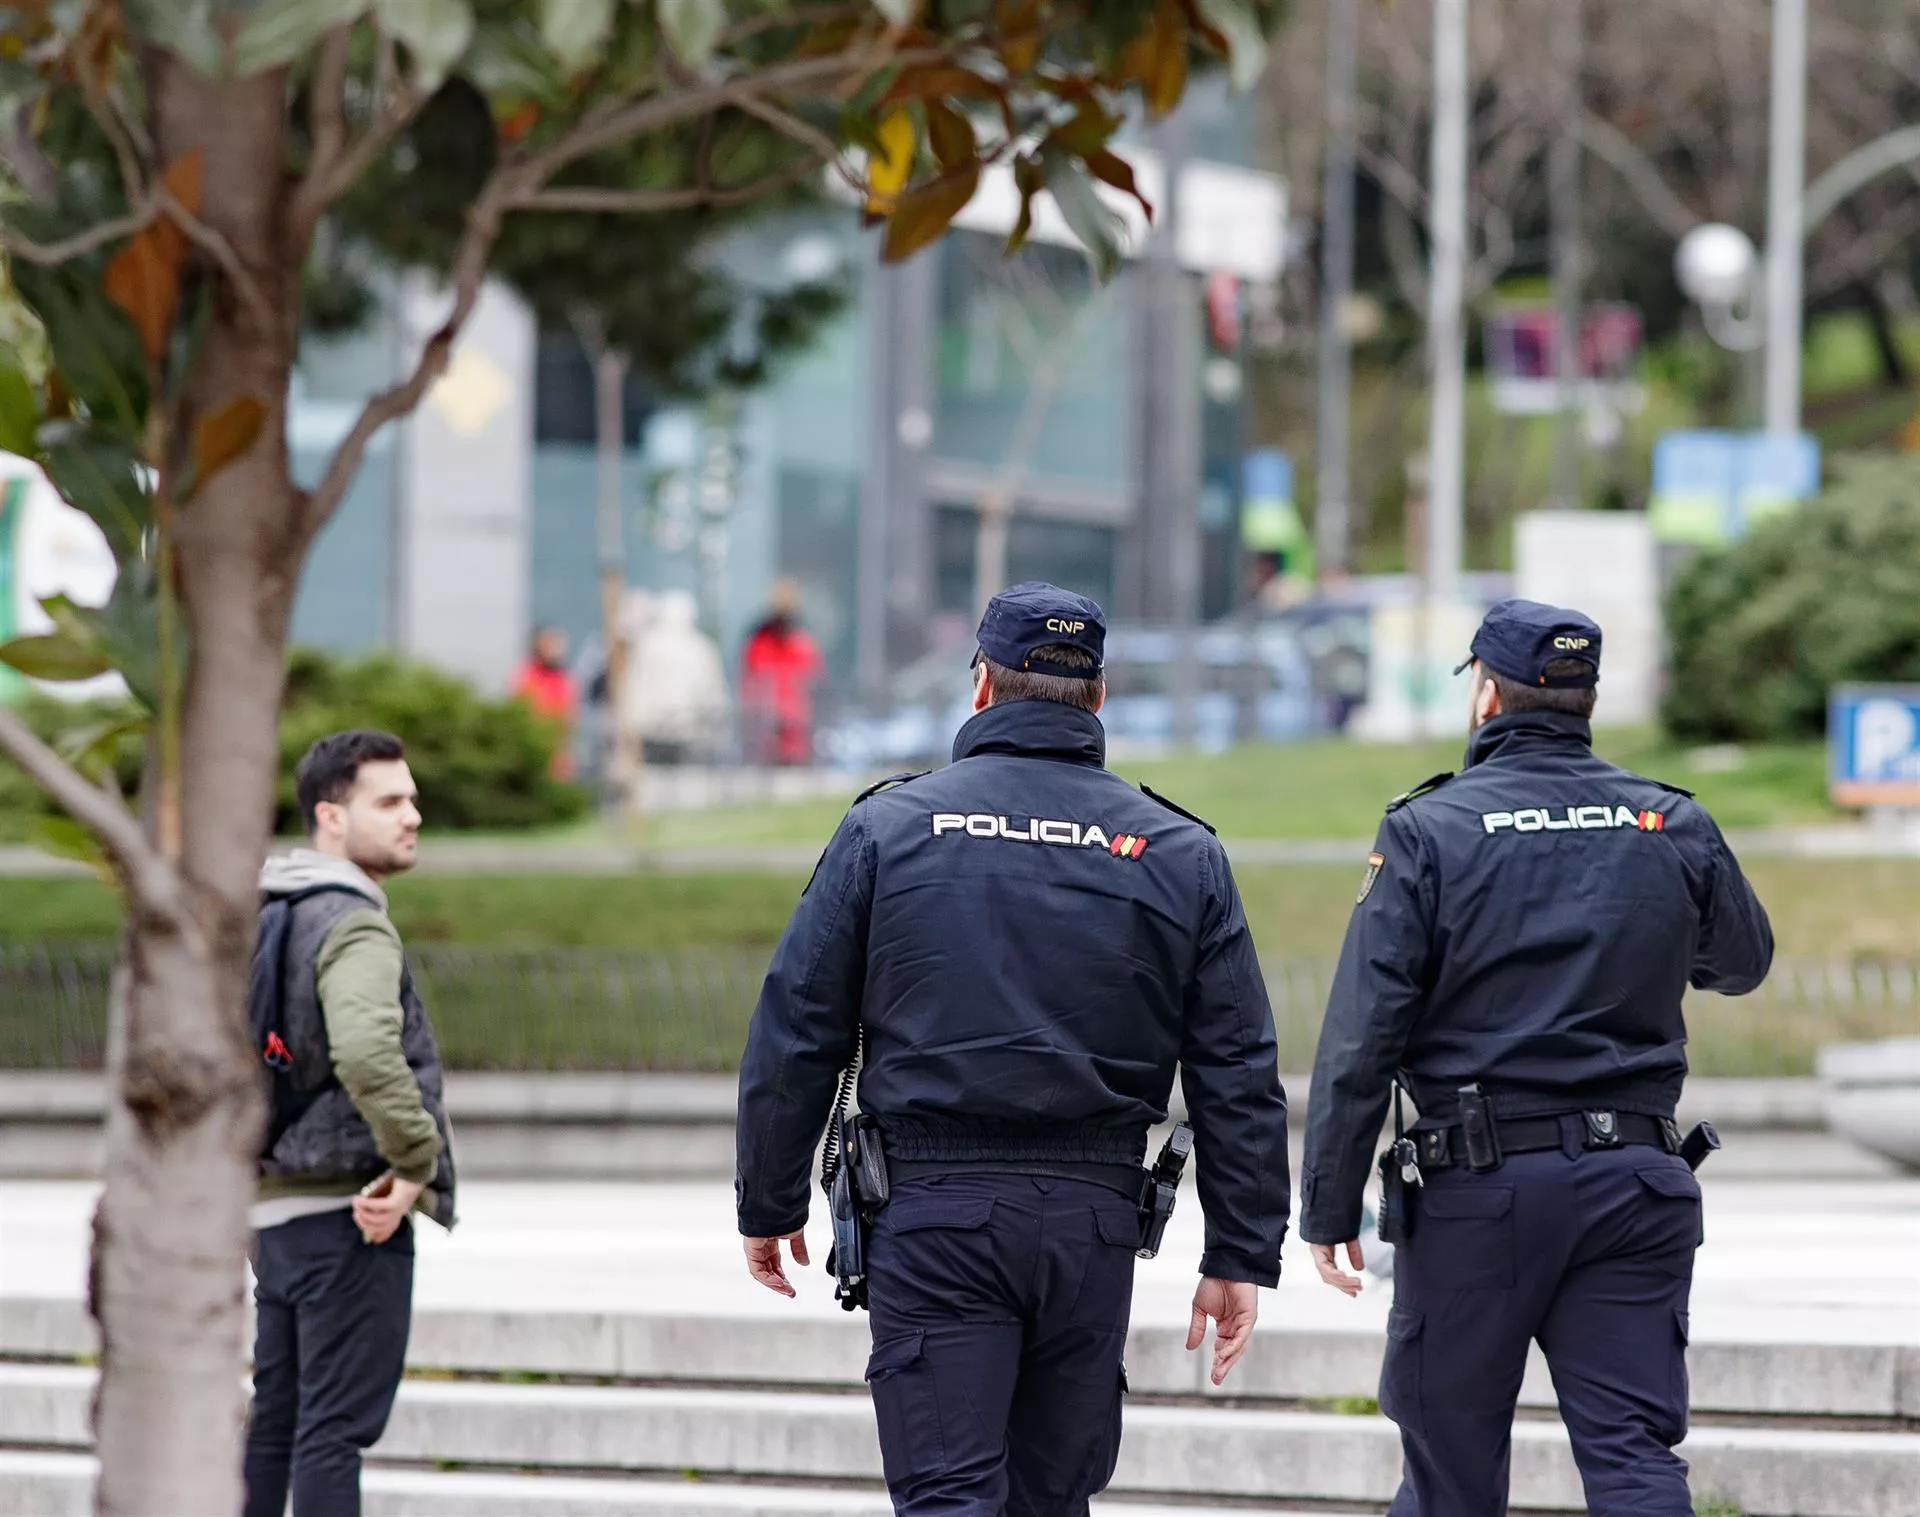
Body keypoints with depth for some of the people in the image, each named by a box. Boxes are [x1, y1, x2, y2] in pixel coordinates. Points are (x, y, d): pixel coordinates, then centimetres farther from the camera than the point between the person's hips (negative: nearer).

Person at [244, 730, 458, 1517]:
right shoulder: (354, 927, -16)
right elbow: (366, 1052, -33)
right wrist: (416, 1165, -22)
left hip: (276, 1209, 9)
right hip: (347, 1213, -9)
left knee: (274, 1421, 13)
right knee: (335, 1426, -7)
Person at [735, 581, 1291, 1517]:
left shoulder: (887, 828, 0)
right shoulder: (1179, 853, 6)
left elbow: (794, 1036, 0)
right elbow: (1238, 1076, 5)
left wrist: (769, 1208, 10)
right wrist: (1241, 1255, 9)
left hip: (931, 1214, -3)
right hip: (1094, 1222, 3)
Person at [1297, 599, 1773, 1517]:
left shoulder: (1428, 831, -5)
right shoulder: (1675, 828, 5)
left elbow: (1360, 1036, -9)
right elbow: (1742, 962, 24)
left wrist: (1329, 1206, -4)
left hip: (1477, 1191, -2)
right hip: (1635, 1183, 2)